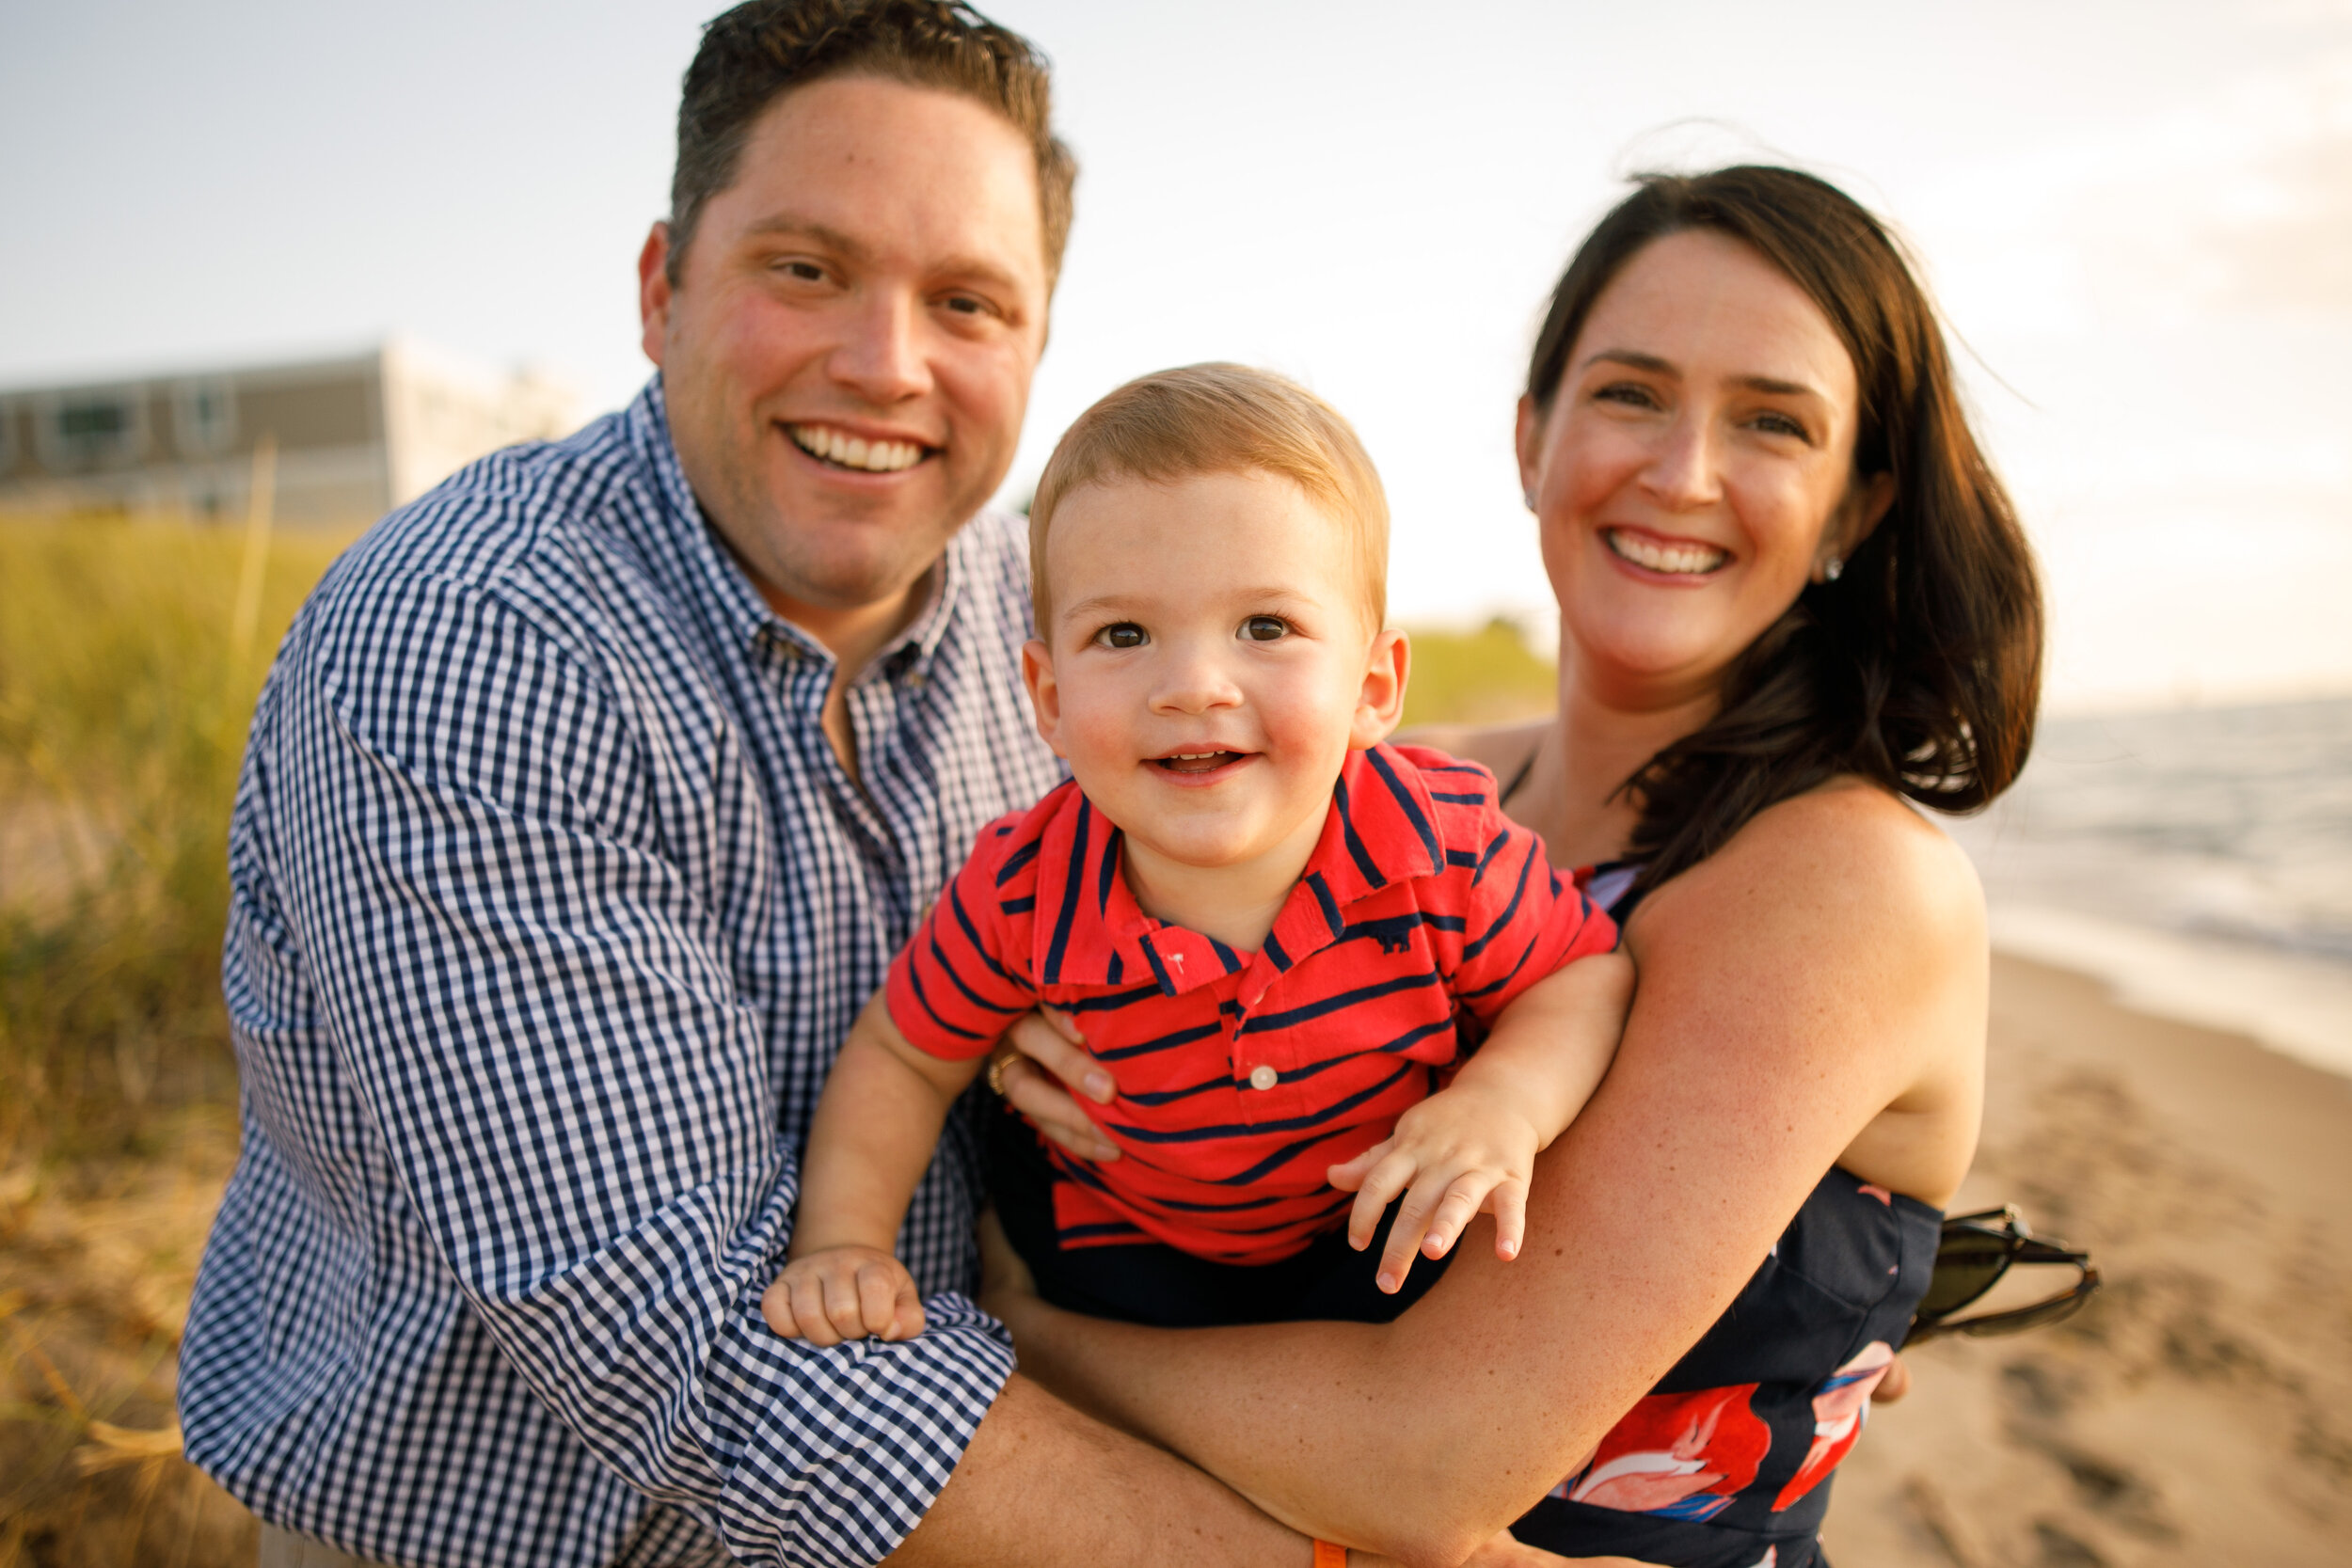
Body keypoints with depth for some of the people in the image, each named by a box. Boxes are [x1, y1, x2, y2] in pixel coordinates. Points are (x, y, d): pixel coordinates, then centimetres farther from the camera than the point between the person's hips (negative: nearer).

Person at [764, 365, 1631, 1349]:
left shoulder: (1448, 849, -30)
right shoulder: (1020, 900, -28)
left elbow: (1588, 973, -12)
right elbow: (903, 1061, -8)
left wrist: (1508, 1103, -32)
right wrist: (844, 1241, -20)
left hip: (1379, 1231, -1)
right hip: (1129, 1244, 1)